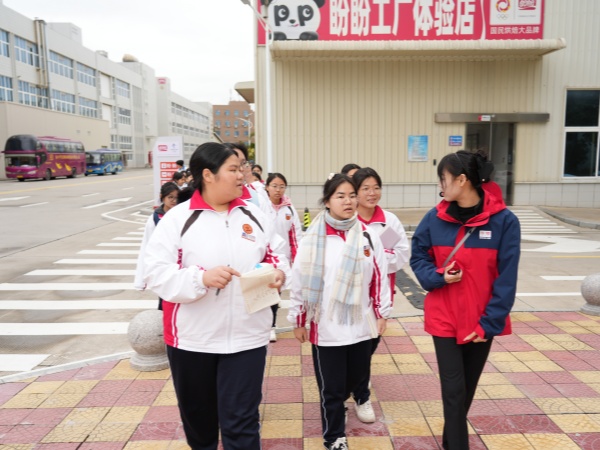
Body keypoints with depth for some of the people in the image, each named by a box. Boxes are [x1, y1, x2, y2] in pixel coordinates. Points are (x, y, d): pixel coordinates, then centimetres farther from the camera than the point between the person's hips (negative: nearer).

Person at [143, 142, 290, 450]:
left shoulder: (253, 215, 4)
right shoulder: (177, 218, -8)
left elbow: (275, 254, 12)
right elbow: (156, 273, -11)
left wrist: (280, 272, -10)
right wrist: (201, 277, -25)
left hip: (246, 336, 1)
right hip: (191, 337, 0)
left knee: (241, 420, 4)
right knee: (197, 412, 22)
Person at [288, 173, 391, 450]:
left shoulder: (368, 237, -2)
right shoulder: (312, 239, -8)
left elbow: (379, 278, 5)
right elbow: (299, 281, -3)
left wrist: (382, 313, 7)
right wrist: (298, 320, 0)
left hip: (361, 325, 3)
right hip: (326, 327, -3)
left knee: (355, 377, 22)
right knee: (331, 387, 10)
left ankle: (334, 406, 54)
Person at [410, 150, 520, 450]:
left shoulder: (504, 221, -12)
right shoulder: (435, 219, -7)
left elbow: (506, 279, -10)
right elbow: (418, 258, 5)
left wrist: (490, 322, -12)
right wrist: (438, 276, -15)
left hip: (482, 322, 0)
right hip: (444, 319, 0)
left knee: (467, 389, 18)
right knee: (454, 390, 0)